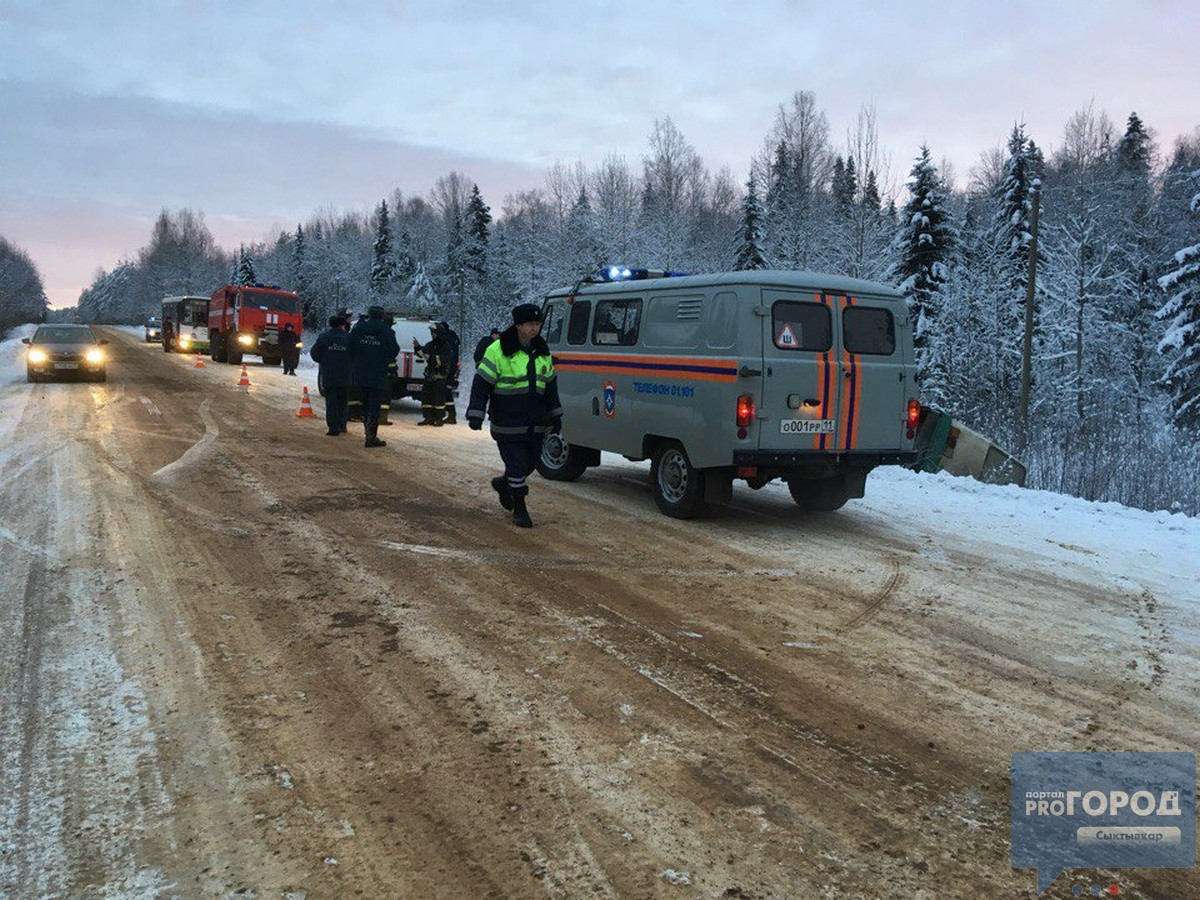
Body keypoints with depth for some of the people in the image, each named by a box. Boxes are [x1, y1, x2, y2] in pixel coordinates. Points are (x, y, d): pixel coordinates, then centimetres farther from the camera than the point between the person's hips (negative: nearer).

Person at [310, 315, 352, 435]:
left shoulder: (324, 337, -4)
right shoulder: (348, 338, -3)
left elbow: (315, 353, -3)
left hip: (328, 376, -1)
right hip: (345, 377, 1)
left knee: (331, 402, 3)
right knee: (343, 401, 16)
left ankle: (334, 428, -1)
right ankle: (342, 424, 10)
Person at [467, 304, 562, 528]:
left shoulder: (542, 352, 12)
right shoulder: (498, 350, -8)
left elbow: (550, 386, 22)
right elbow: (481, 384, -7)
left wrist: (555, 415, 22)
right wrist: (476, 415, -12)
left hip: (536, 423, 6)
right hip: (508, 423, -6)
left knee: (530, 463, 13)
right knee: (516, 464, -5)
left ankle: (503, 484, 41)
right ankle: (519, 509, 9)